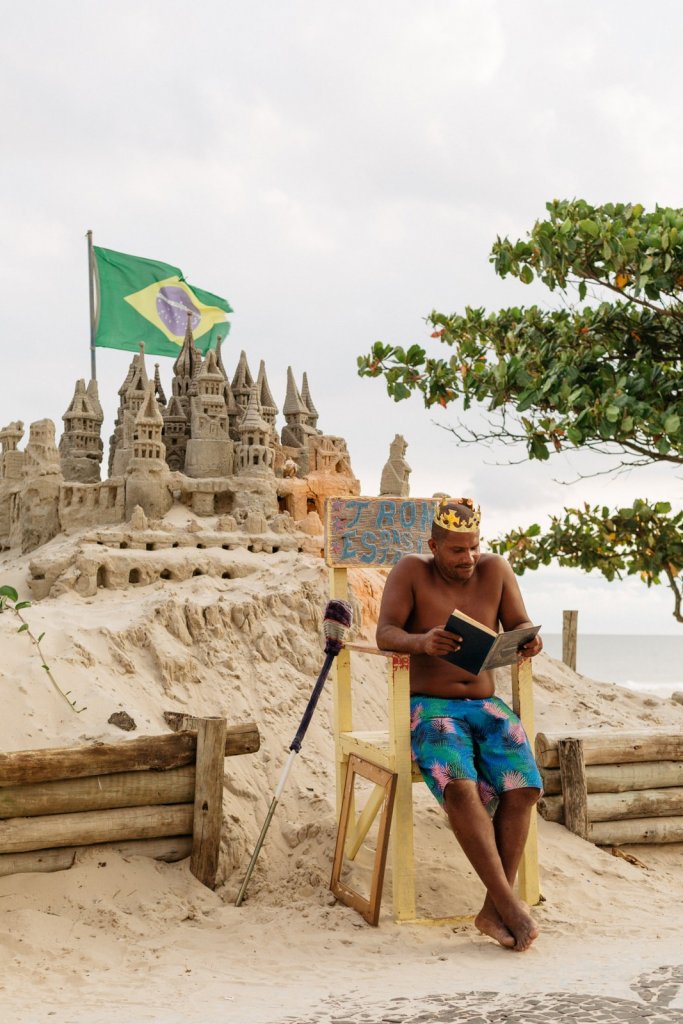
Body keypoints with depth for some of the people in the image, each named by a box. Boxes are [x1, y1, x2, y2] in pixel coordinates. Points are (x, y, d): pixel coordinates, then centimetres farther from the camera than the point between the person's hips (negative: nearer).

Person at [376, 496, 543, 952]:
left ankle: (493, 911, -17)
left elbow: (520, 624, 3)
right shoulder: (411, 571, -3)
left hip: (487, 705, 3)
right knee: (461, 787, -32)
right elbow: (385, 633, -13)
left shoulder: (495, 569, 5)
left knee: (523, 787, -24)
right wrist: (420, 642, -36)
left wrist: (528, 639, -23)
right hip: (430, 707, -3)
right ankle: (510, 904, -27)